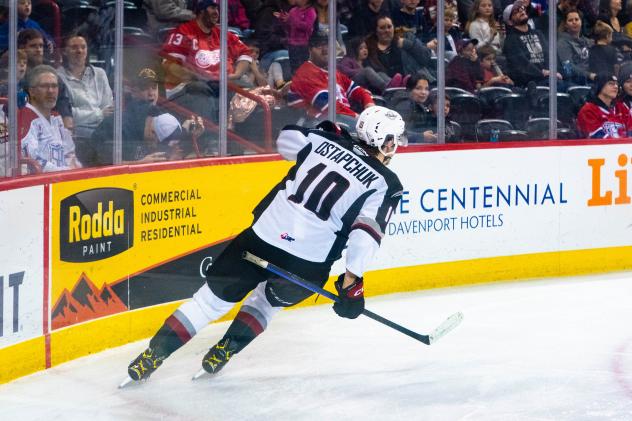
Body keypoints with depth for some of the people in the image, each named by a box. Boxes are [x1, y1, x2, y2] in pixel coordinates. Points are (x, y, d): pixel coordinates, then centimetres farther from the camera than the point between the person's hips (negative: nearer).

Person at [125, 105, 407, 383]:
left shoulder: (327, 140, 9)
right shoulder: (386, 184, 0)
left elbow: (286, 139, 25)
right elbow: (367, 232, -13)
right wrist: (351, 282, -14)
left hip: (264, 235, 2)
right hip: (307, 265, -2)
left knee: (212, 297, 12)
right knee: (268, 299, 31)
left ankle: (153, 354, 9)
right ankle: (225, 350, 26)